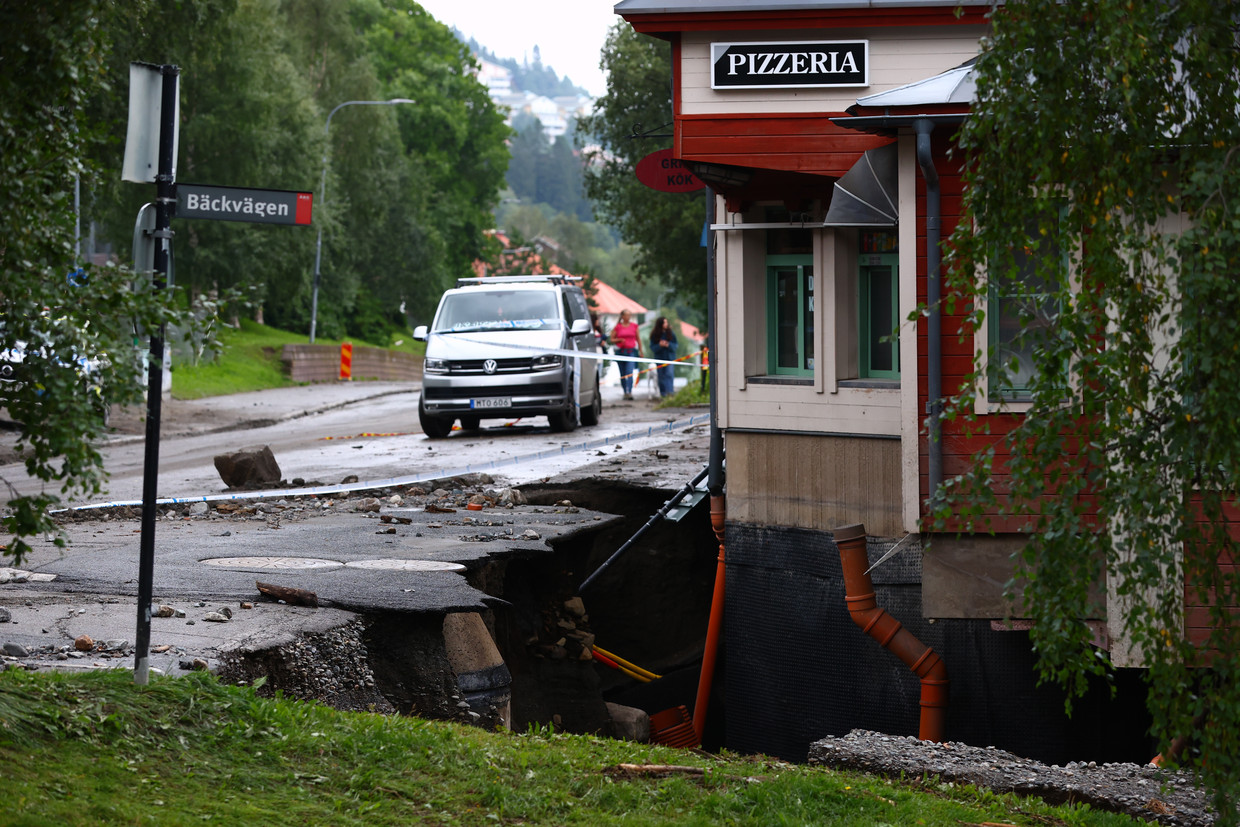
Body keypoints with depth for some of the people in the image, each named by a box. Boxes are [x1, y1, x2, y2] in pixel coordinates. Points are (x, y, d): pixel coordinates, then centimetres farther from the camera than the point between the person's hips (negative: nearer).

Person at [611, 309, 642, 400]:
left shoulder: (634, 326, 7)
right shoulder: (617, 327, 4)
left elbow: (638, 338, 14)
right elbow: (612, 339, 8)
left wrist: (640, 350, 12)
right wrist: (620, 340, -11)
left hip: (631, 351, -1)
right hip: (620, 351, 1)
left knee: (630, 372, -16)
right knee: (623, 374, 7)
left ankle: (629, 392, -23)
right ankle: (625, 392, 19)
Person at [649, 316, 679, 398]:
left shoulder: (670, 334, 1)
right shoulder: (654, 335, -1)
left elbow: (675, 345, 3)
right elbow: (652, 348, -2)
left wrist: (668, 345, -16)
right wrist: (659, 345, -21)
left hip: (669, 357, -1)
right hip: (659, 358, 1)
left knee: (669, 374, -15)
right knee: (661, 376, 6)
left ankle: (669, 391, -21)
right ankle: (663, 393, 14)